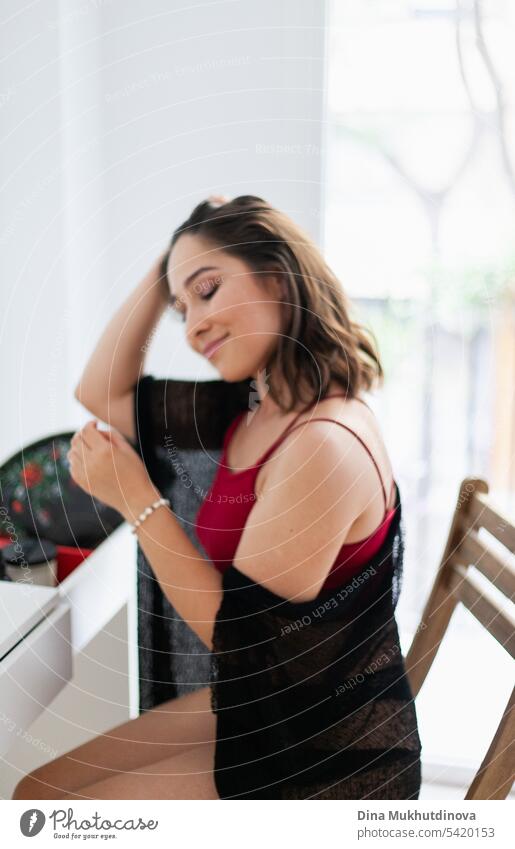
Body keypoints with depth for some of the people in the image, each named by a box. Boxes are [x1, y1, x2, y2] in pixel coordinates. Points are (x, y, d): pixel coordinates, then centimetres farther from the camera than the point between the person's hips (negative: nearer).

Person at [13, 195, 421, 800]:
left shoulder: (326, 444, -27)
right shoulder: (254, 416, 1)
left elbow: (240, 635, -21)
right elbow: (101, 393, 9)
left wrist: (136, 498, -20)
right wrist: (164, 267, 2)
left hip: (325, 760, -8)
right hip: (255, 710, 8)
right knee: (37, 792, 12)